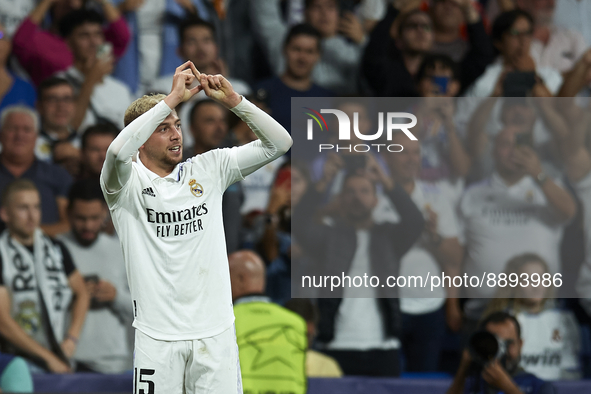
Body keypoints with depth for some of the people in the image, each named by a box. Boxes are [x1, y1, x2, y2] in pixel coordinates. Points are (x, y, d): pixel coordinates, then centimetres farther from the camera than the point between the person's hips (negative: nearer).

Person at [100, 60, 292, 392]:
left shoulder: (208, 169, 9)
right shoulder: (127, 181, -3)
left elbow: (279, 143, 6)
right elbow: (118, 151, -27)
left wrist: (233, 101, -8)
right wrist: (173, 98, -23)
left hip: (215, 329, 3)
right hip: (157, 335, -3)